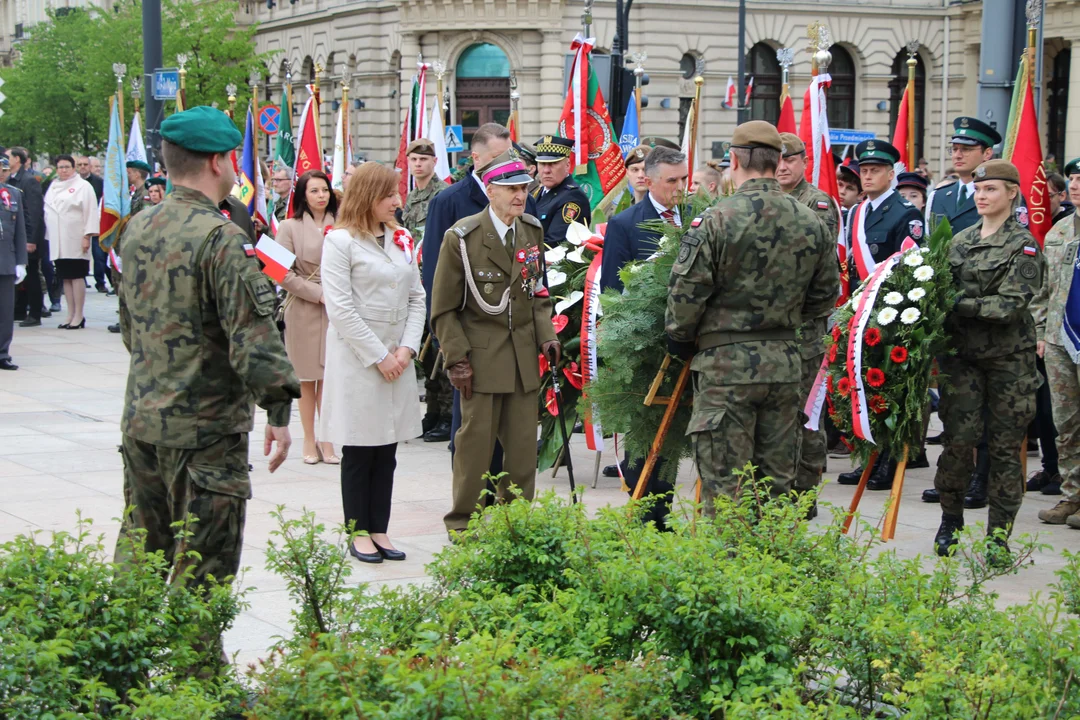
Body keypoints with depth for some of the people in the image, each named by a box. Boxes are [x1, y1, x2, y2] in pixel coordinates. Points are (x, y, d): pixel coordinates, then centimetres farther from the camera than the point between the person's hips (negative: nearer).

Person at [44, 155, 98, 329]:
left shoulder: (83, 186, -2)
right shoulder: (53, 187, 16)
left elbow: (90, 212, -8)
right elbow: (47, 211, 17)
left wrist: (87, 235, -14)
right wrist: (48, 235, 11)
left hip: (75, 241, -6)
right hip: (58, 241, 6)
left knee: (76, 277, -4)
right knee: (65, 278, 7)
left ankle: (78, 316, -1)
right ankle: (70, 315, 11)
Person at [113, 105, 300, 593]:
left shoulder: (138, 229, 8)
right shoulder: (220, 237, -18)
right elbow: (253, 334, -22)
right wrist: (279, 409, -17)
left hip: (140, 420, 8)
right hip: (205, 429, -8)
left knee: (138, 548, 19)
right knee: (203, 564, 0)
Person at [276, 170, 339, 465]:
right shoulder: (290, 227, -1)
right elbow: (284, 274, -5)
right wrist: (319, 293, -11)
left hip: (335, 309, 1)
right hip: (303, 309, -1)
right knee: (307, 377, 4)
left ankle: (326, 439, 7)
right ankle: (309, 441, 12)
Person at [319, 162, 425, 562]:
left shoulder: (401, 240, 11)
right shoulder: (341, 241, -7)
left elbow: (416, 297, 11)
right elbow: (340, 308, -12)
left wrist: (407, 348, -3)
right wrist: (379, 356, -12)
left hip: (398, 360, 5)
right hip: (357, 360, -5)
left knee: (387, 451, 7)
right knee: (359, 451, 2)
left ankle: (380, 530, 14)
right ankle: (358, 533, 10)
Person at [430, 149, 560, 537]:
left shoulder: (532, 231, 9)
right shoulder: (462, 238, -8)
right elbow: (443, 309, -5)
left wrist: (546, 335, 4)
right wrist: (457, 359, -11)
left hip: (524, 356, 5)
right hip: (482, 355, -5)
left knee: (523, 443, 5)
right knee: (476, 440, -1)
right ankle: (462, 525, 12)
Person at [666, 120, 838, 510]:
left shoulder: (716, 220, -12)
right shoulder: (811, 223, 4)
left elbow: (686, 292, -9)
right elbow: (826, 294, 13)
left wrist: (680, 341, 8)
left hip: (726, 364, -5)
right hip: (786, 362, 5)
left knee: (724, 483, 0)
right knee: (778, 480, 13)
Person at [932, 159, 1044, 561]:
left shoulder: (1023, 245, -5)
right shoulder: (960, 241, 11)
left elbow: (1012, 303, -15)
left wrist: (961, 304, -21)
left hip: (1009, 358, -3)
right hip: (962, 354, 3)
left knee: (1005, 447, 1)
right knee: (959, 439, -5)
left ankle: (999, 535, 10)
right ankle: (951, 518, 17)